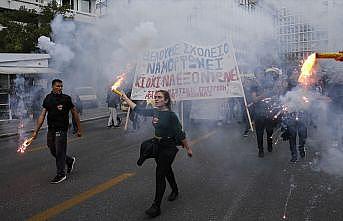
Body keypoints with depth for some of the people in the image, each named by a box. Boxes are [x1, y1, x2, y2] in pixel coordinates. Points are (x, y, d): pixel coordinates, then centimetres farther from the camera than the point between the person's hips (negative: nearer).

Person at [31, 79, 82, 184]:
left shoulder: (66, 98, -6)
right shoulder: (48, 98, 4)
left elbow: (75, 113, -1)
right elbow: (42, 115, 3)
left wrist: (79, 129, -1)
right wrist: (36, 131, -3)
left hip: (61, 129, -5)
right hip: (51, 129, 5)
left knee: (60, 152, 0)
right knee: (53, 151, 14)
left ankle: (61, 174, 15)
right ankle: (70, 160, 38)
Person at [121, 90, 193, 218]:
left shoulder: (171, 115, -18)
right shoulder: (155, 111, 1)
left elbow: (180, 134, -13)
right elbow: (138, 110, 10)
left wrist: (188, 148, -7)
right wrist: (125, 98, 10)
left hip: (168, 147, -7)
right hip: (157, 145, 7)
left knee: (160, 173, -11)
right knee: (166, 170, 22)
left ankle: (156, 207, -5)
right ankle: (175, 191, 46)